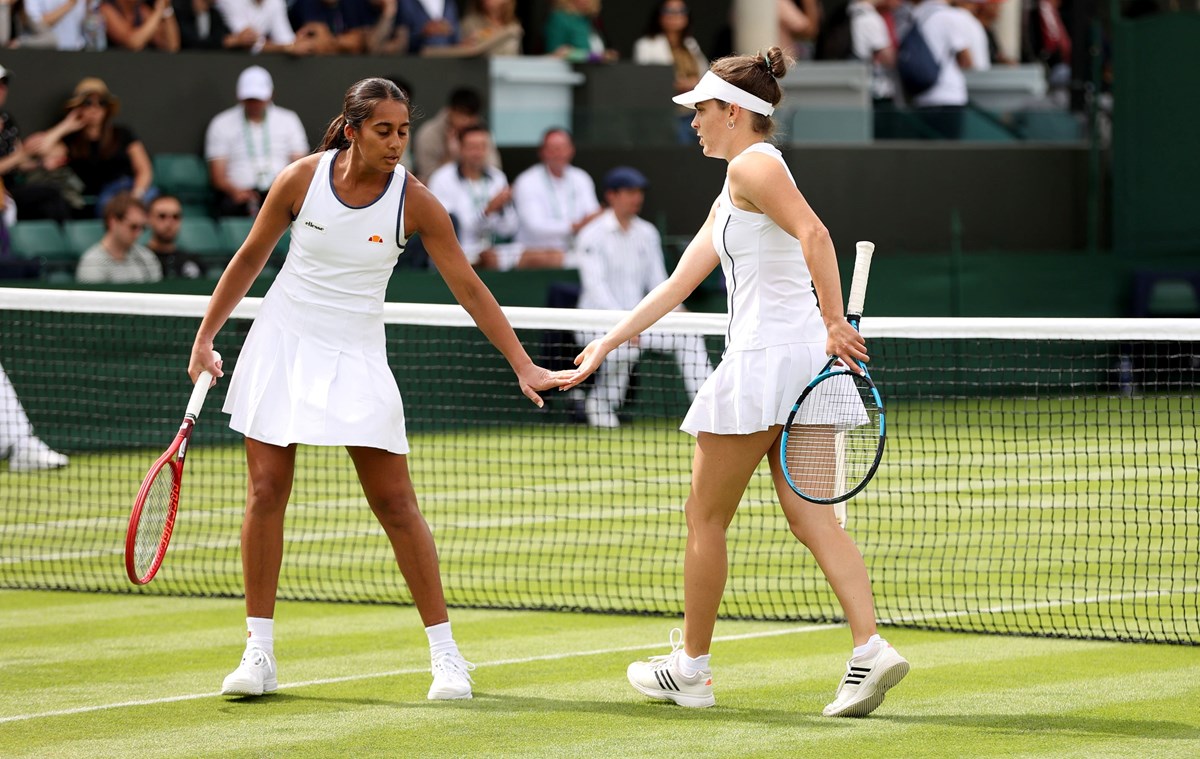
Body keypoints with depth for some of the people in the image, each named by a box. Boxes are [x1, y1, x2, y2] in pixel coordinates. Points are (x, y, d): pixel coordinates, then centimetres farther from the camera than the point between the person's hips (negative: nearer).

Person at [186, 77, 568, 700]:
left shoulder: (414, 203, -11)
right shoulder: (302, 179, -9)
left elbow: (468, 287, -8)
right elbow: (250, 258, 5)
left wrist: (523, 365, -12)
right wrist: (205, 338, 6)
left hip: (356, 356, -1)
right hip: (282, 342, 1)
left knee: (394, 503, -7)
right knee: (266, 493, -1)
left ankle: (445, 654, 1)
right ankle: (259, 653, 7)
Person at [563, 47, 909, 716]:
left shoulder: (753, 165, -8)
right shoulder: (730, 198, 22)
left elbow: (813, 233, -23)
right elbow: (679, 283, 26)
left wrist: (835, 324, -30)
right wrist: (611, 341, 26)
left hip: (766, 358, -9)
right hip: (799, 361, 9)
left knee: (707, 516, 4)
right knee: (811, 516, 1)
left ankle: (690, 667, 14)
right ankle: (870, 649, -13)